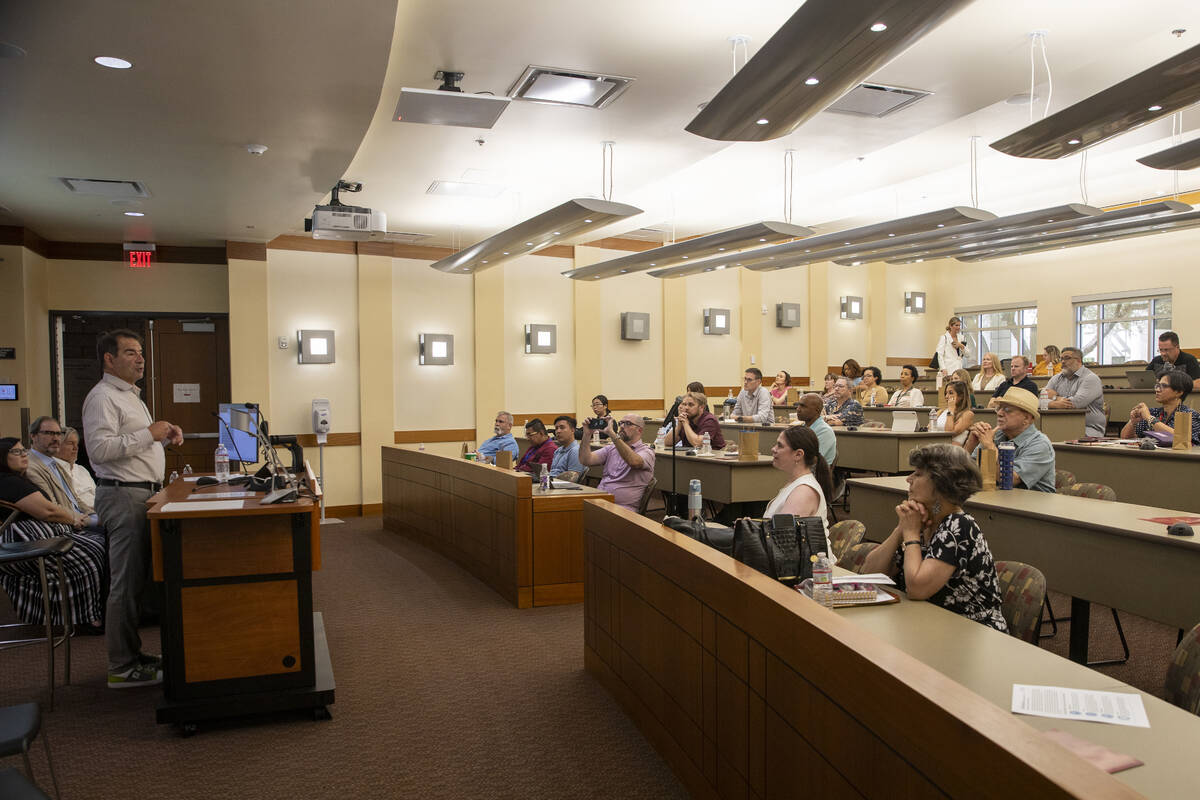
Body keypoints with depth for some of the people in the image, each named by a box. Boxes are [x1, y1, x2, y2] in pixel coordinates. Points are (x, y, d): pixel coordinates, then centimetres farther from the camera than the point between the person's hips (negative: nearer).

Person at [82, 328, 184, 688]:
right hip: (123, 495, -10)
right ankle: (121, 668, 1)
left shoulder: (130, 395, 21)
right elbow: (99, 448, -23)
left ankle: (133, 654, 23)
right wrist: (149, 433, -20)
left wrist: (164, 435, 12)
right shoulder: (102, 397, -11)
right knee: (126, 583, -6)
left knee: (136, 580, 14)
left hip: (144, 493, 10)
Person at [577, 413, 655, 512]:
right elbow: (586, 461, 8)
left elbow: (634, 462, -23)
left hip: (622, 508, -5)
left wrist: (612, 434, -25)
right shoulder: (611, 448, 20)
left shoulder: (646, 451, 1)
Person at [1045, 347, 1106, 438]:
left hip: (1088, 428, -4)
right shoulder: (1056, 378, 16)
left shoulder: (1091, 378, -2)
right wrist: (1056, 404, -19)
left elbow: (1076, 403, -17)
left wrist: (1055, 397, 0)